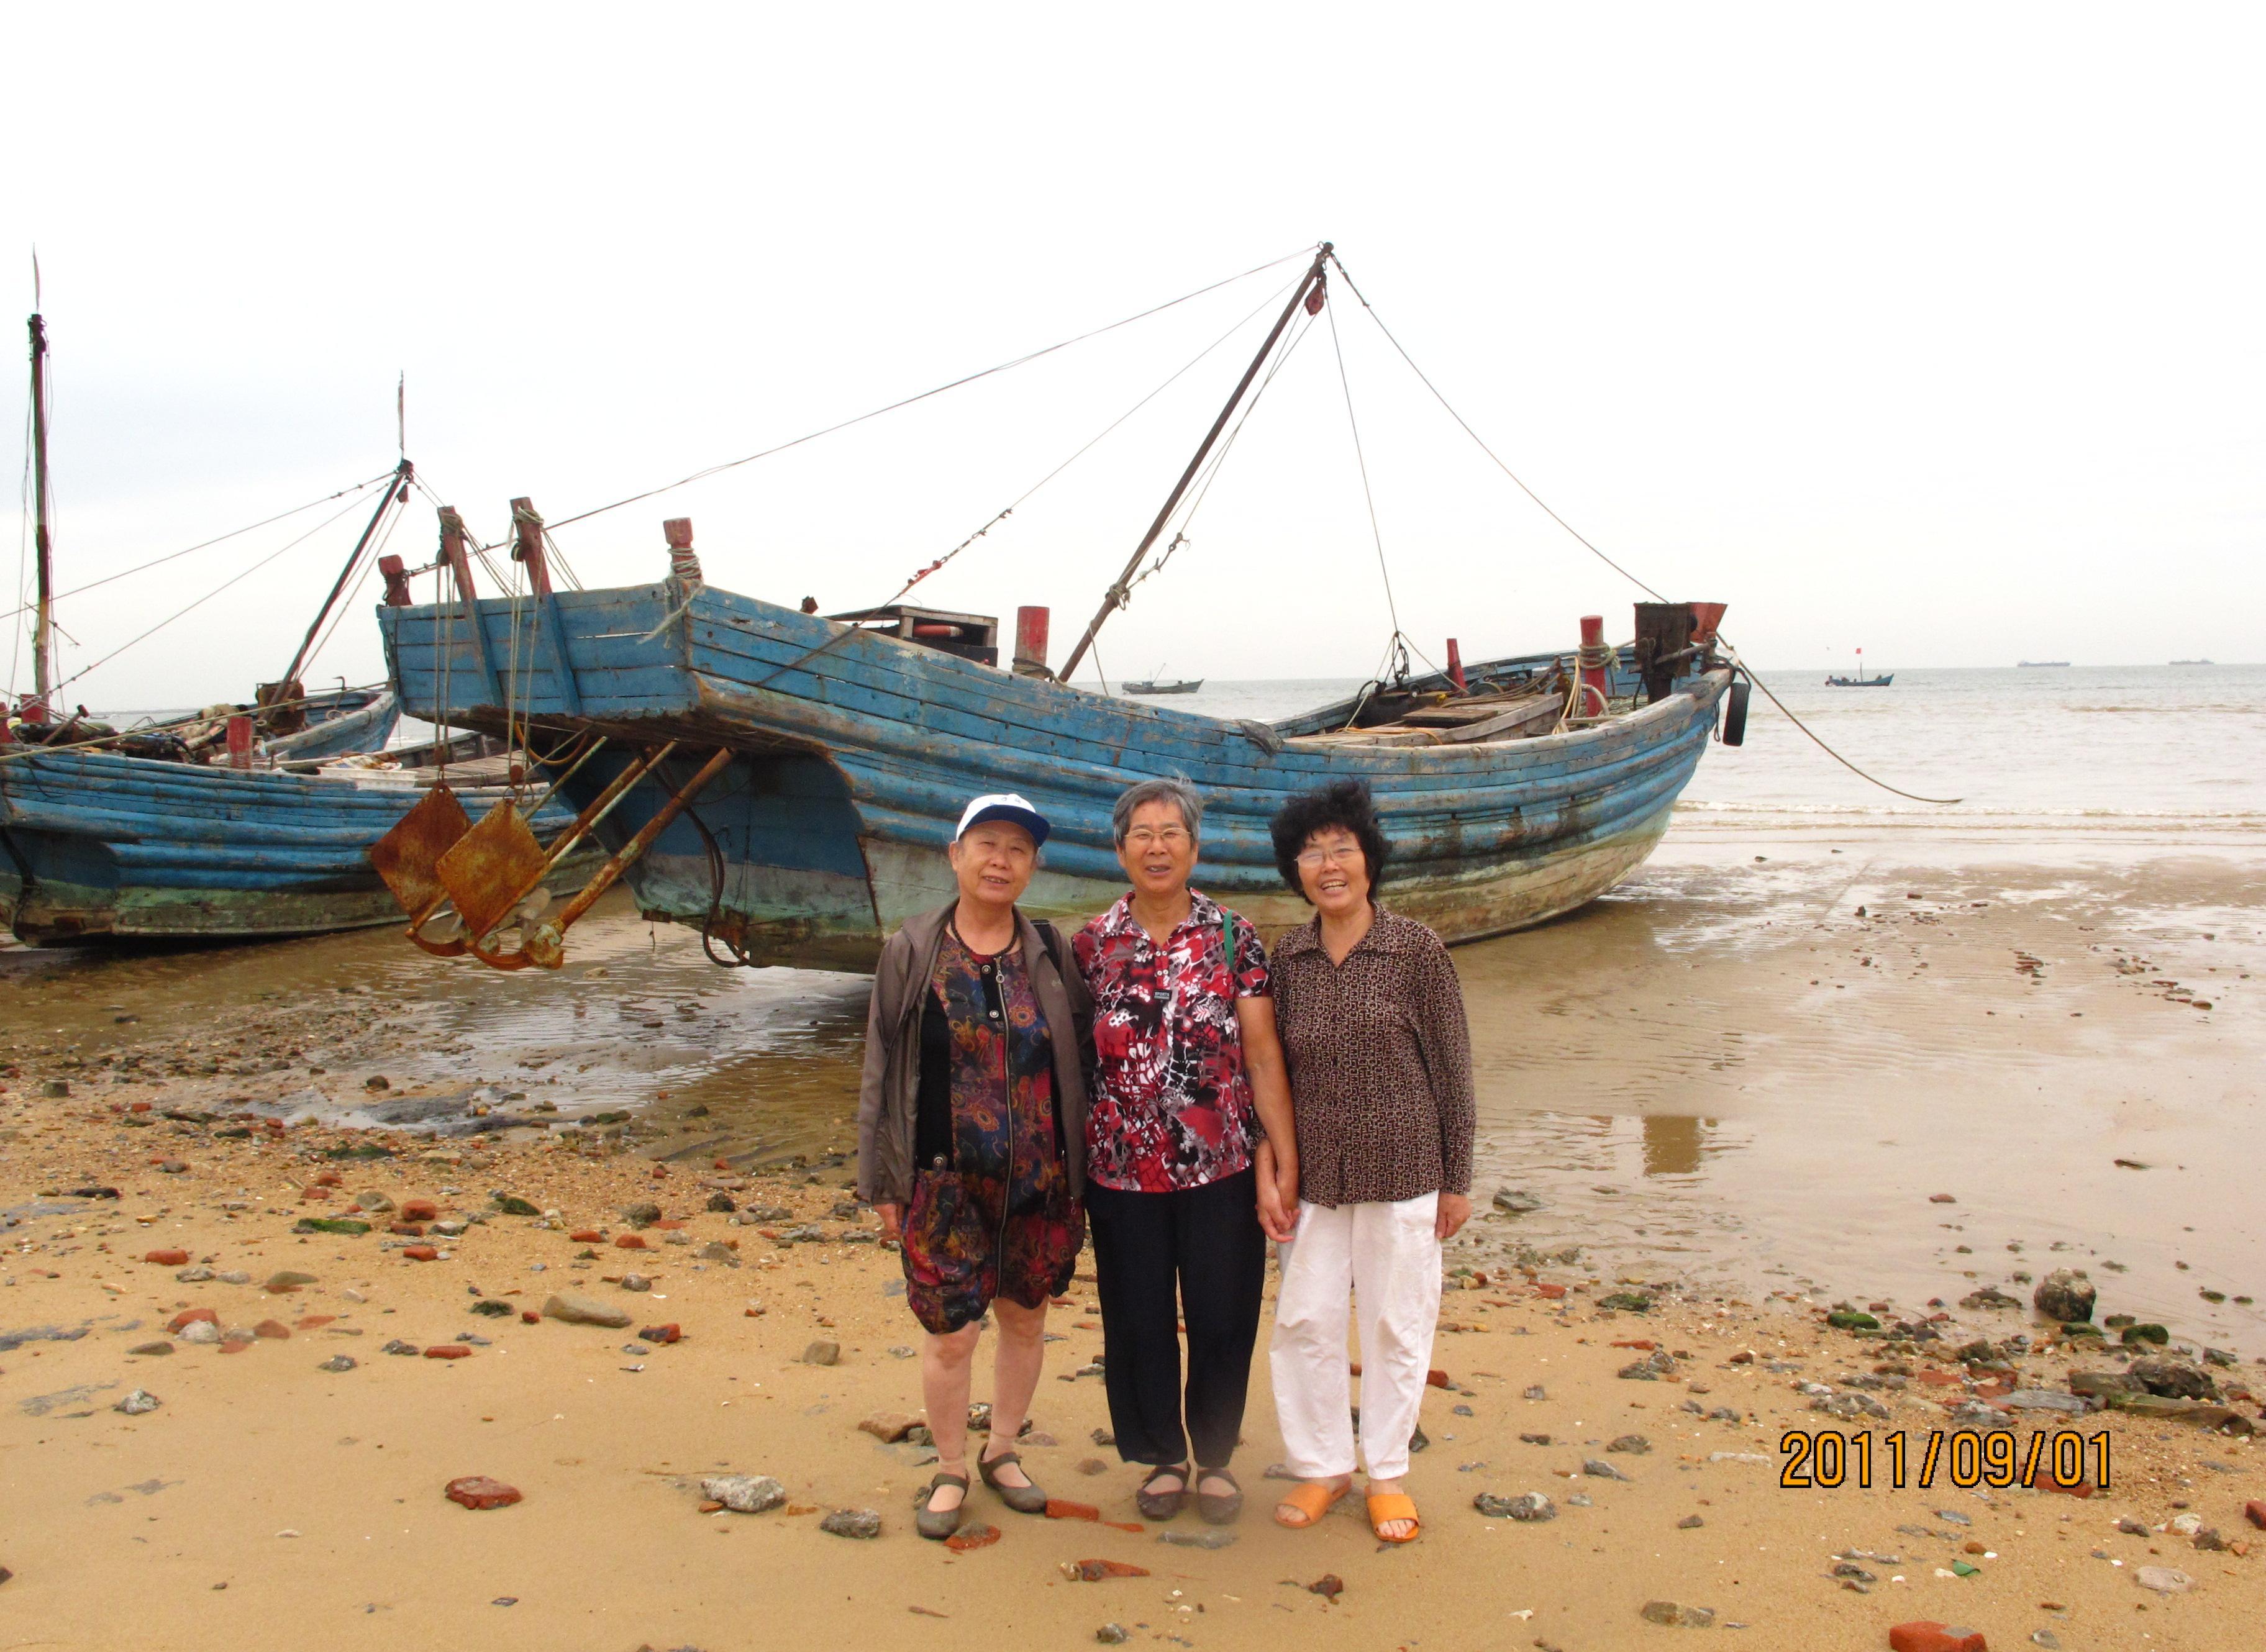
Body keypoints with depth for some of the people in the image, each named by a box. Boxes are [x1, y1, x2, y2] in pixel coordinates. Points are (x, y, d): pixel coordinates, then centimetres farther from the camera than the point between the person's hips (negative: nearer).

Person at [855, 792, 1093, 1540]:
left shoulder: (1050, 954, 1)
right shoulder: (912, 953, -3)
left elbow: (1077, 1063, 6)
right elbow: (882, 1071, 1)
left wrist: (1079, 1171, 3)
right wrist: (881, 1181, 0)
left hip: (1040, 1182, 2)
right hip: (945, 1184, -2)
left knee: (1025, 1319, 14)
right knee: (950, 1334, 3)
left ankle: (1002, 1452, 37)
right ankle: (950, 1472, 26)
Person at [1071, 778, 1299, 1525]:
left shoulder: (1234, 939, -3)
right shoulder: (1092, 946, 0)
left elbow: (1264, 1058, -4)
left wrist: (1285, 1168, -8)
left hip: (1221, 1170, -1)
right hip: (1123, 1173, 1)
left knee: (1223, 1320, 9)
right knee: (1139, 1323, 11)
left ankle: (1215, 1457, 31)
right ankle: (1161, 1456, 33)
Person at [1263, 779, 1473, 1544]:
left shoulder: (1417, 950, -8)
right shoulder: (1288, 956, 1)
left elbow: (1452, 1069, -3)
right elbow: (1275, 1069, 8)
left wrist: (1457, 1180, -2)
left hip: (1402, 1171, -3)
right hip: (1314, 1174, 3)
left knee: (1395, 1325, 8)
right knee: (1304, 1321, 7)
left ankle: (1388, 1473, 27)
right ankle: (1322, 1467, 26)